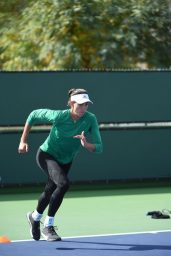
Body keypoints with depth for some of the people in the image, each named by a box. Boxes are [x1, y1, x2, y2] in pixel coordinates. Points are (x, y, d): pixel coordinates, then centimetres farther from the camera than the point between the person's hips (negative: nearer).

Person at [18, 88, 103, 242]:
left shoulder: (90, 119, -23)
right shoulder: (58, 116, -30)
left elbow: (98, 148, -23)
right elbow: (33, 115, -13)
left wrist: (86, 145, -44)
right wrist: (23, 141, -12)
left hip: (66, 161, 5)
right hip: (47, 155, -5)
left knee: (50, 192, 22)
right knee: (63, 183, -29)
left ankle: (35, 217, 54)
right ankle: (48, 226, -14)